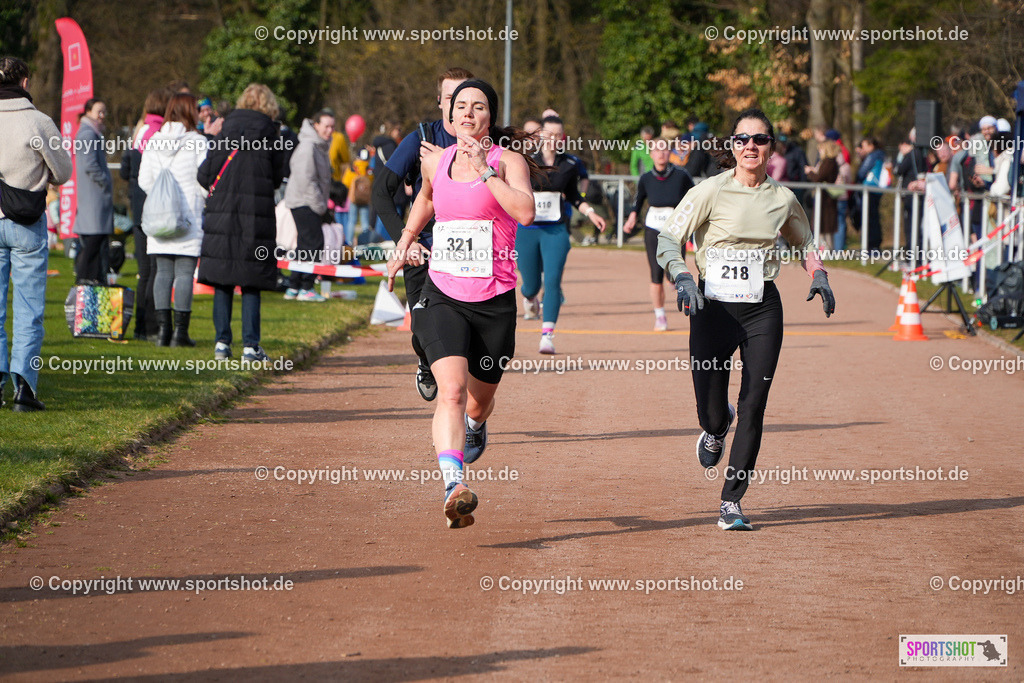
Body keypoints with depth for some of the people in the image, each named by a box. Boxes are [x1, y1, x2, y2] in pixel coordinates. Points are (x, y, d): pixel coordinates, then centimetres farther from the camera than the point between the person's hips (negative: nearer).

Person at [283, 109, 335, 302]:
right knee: (313, 244, -13)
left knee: (305, 246, 10)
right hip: (304, 203, -10)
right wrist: (318, 205, -17)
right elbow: (305, 179, -20)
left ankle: (294, 287, 14)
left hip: (313, 204, 10)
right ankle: (305, 288, -10)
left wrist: (322, 204, 15)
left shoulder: (321, 146, 17)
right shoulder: (308, 146, -15)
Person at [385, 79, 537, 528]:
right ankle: (454, 487, -34)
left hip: (494, 301, -1)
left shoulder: (507, 160, -6)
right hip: (442, 296, 1)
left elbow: (525, 212, -25)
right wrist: (405, 242, 32)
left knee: (479, 401, 17)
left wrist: (483, 171, -24)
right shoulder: (435, 161, 7)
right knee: (451, 390, -21)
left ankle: (475, 429, 55)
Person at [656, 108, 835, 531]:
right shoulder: (711, 191, -6)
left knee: (753, 408, -6)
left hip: (763, 309, 2)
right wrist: (682, 278, -26)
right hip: (712, 306, -2)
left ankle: (731, 502, 4)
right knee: (711, 413, -3)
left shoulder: (783, 199, 5)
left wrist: (819, 276, 6)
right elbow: (668, 239, -9)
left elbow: (804, 241, 24)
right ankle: (717, 429, 38)